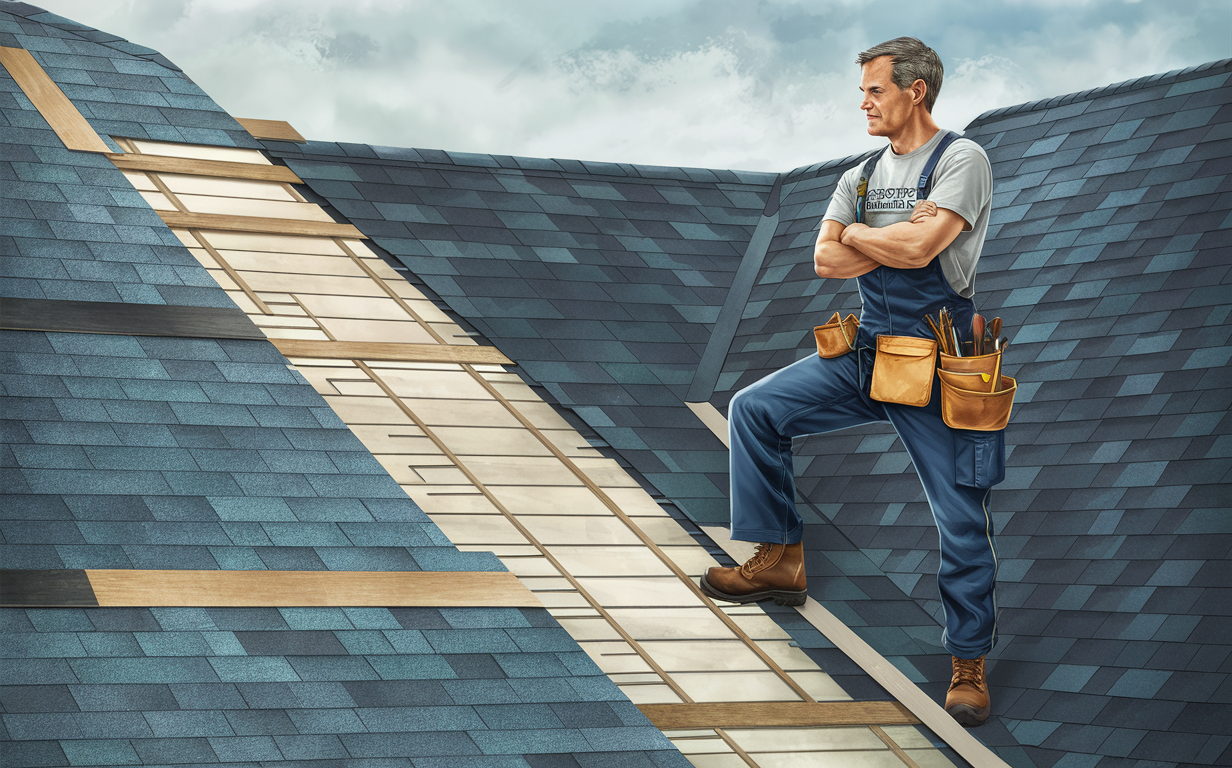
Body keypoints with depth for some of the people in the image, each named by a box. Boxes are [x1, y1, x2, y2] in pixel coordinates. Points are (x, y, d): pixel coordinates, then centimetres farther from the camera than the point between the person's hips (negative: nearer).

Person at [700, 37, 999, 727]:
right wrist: (897, 241, -13)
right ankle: (782, 561, 5)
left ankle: (970, 664, 15)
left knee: (963, 521, 0)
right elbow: (826, 261, -1)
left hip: (937, 368, -6)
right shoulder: (860, 178, 12)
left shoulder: (962, 160, -9)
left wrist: (858, 235, -6)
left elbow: (920, 248, -23)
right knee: (756, 409, -5)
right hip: (865, 358, 6)